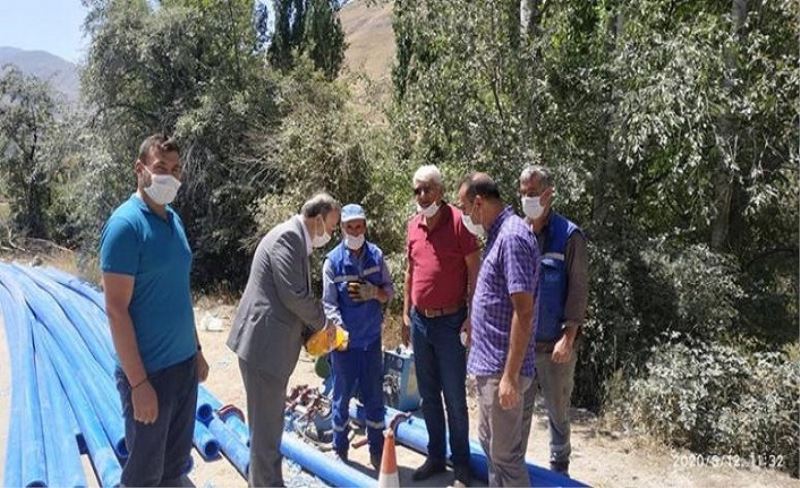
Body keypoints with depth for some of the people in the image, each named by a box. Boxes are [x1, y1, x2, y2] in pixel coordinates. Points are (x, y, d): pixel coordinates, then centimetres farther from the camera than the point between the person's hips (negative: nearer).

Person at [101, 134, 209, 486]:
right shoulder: (125, 224, -16)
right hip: (149, 370, -7)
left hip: (183, 364, 7)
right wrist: (138, 382, -19)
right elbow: (116, 309, -18)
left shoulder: (174, 220, 7)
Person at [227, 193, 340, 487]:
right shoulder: (288, 235, -15)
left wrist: (312, 332, 11)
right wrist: (323, 323, -6)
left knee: (269, 421, 20)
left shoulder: (295, 239, 16)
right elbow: (295, 295, -22)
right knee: (266, 424, 1)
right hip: (263, 344, -10)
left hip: (269, 344, 10)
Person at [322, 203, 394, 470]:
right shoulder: (333, 261, -9)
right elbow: (329, 304, -11)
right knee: (342, 396, 11)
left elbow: (389, 291, 3)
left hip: (372, 338, 2)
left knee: (374, 397, 11)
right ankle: (340, 450, 28)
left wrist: (373, 292, -18)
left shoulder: (376, 255, -2)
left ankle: (377, 451, 26)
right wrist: (339, 330, -25)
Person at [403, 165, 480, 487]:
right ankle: (435, 457, 30)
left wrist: (471, 317, -15)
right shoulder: (413, 225, 6)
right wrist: (406, 315, 13)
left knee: (454, 397, 4)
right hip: (419, 321, 6)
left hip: (450, 322, -6)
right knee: (428, 395, 15)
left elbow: (474, 271, -11)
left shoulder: (458, 222, -11)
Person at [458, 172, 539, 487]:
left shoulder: (512, 237, -21)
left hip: (501, 369, -10)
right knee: (490, 442, 22)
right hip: (488, 363, 10)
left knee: (505, 453, 4)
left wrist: (510, 376, -23)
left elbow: (523, 312, -25)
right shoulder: (499, 234, 11)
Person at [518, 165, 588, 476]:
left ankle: (559, 467, 33)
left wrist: (568, 337, -15)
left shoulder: (569, 236, -8)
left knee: (558, 411, 14)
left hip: (555, 343, -3)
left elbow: (578, 290, -10)